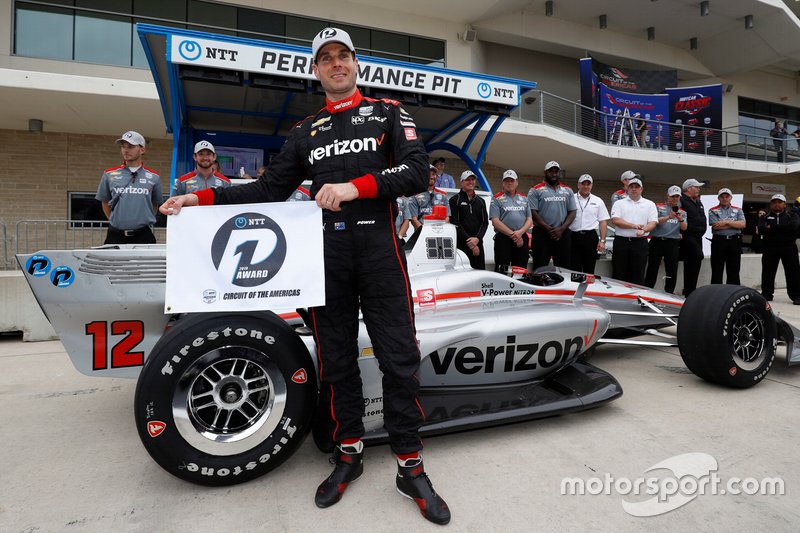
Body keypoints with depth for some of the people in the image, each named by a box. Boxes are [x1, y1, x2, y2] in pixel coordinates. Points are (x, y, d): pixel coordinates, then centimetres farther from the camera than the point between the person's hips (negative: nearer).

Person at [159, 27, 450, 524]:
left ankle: (411, 467, 13)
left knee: (400, 360, -2)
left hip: (379, 249, -3)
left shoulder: (388, 112, 10)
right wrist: (201, 198, 5)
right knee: (336, 359, 8)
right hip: (325, 254, 3)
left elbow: (416, 172, -4)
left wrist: (355, 187, -17)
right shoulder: (304, 132, 19)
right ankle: (349, 454, 26)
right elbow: (269, 190, 15)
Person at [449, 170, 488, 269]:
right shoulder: (455, 200, 4)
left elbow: (485, 222, 10)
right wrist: (469, 240, -11)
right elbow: (455, 223, -5)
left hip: (478, 243, 4)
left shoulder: (480, 201, 18)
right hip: (461, 244, -4)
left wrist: (477, 238, -9)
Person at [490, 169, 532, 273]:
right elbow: (495, 221, -7)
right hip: (503, 239, -4)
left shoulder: (524, 199, 18)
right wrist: (512, 234, -13)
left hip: (522, 239, 4)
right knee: (502, 271, -8)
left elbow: (529, 220, 11)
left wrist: (520, 232, -10)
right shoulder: (497, 199, 4)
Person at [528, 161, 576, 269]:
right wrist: (549, 229, -14)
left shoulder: (567, 191, 16)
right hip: (542, 234, -4)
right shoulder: (536, 190, 3)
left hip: (563, 234, 4)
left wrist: (561, 229, -7)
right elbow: (533, 213, -6)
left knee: (564, 268, 6)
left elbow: (572, 212, 10)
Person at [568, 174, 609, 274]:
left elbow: (603, 222, 9)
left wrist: (602, 241, 0)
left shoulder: (598, 201, 12)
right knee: (574, 270, 0)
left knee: (589, 270, 5)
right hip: (574, 237, -1)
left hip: (591, 237, 1)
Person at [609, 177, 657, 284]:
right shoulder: (619, 203, 9)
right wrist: (634, 226, -15)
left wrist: (644, 230, -20)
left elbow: (653, 222, 2)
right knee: (618, 275, 1)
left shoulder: (650, 204, 13)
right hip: (621, 242, -1)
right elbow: (616, 220, -6)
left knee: (638, 275, 3)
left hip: (640, 243, 1)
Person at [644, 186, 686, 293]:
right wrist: (668, 217, -25)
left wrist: (680, 219, -18)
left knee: (672, 271, 3)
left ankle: (669, 293, 13)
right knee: (652, 269, -2)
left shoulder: (682, 212, 14)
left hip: (672, 243, 3)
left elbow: (684, 228, 3)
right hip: (657, 241, -3)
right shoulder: (659, 207, 6)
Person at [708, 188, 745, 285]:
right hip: (719, 241, -3)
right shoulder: (713, 211, 4)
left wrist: (726, 222, -11)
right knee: (717, 272, 0)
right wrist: (734, 223, -4)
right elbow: (716, 226, -12)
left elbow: (743, 224, -3)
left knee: (734, 272, 8)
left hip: (734, 241, 3)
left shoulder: (738, 210, 13)